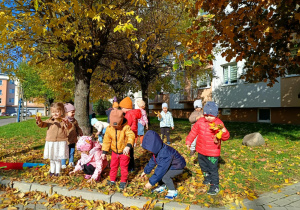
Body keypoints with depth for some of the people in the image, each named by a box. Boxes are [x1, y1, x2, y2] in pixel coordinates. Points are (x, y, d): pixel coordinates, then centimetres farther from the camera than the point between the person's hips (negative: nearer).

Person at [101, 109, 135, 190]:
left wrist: (128, 146, -50)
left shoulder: (126, 127, -22)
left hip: (124, 151, -3)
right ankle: (112, 180, 34)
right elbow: (106, 141, -1)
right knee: (113, 166, 16)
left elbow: (131, 136, -34)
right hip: (114, 151, 4)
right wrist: (104, 152, 0)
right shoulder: (109, 129, -9)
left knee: (124, 166, 9)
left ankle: (123, 181, 26)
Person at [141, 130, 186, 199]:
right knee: (157, 171, -1)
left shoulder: (165, 153, -38)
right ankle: (162, 186, 19)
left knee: (164, 177, -26)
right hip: (170, 165, 9)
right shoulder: (158, 150, -9)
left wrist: (151, 182, -30)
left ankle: (173, 191, -3)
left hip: (178, 167, -9)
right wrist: (146, 171, 16)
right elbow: (152, 161, 7)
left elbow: (161, 169, -36)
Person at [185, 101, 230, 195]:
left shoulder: (219, 124, -14)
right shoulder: (200, 121, -4)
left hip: (213, 152, -5)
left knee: (213, 169, 1)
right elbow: (193, 132, 6)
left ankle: (215, 186, 16)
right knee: (204, 166, 24)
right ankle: (208, 178, 47)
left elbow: (226, 137, -12)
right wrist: (188, 141, 7)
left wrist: (224, 132, -34)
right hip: (201, 150, 5)